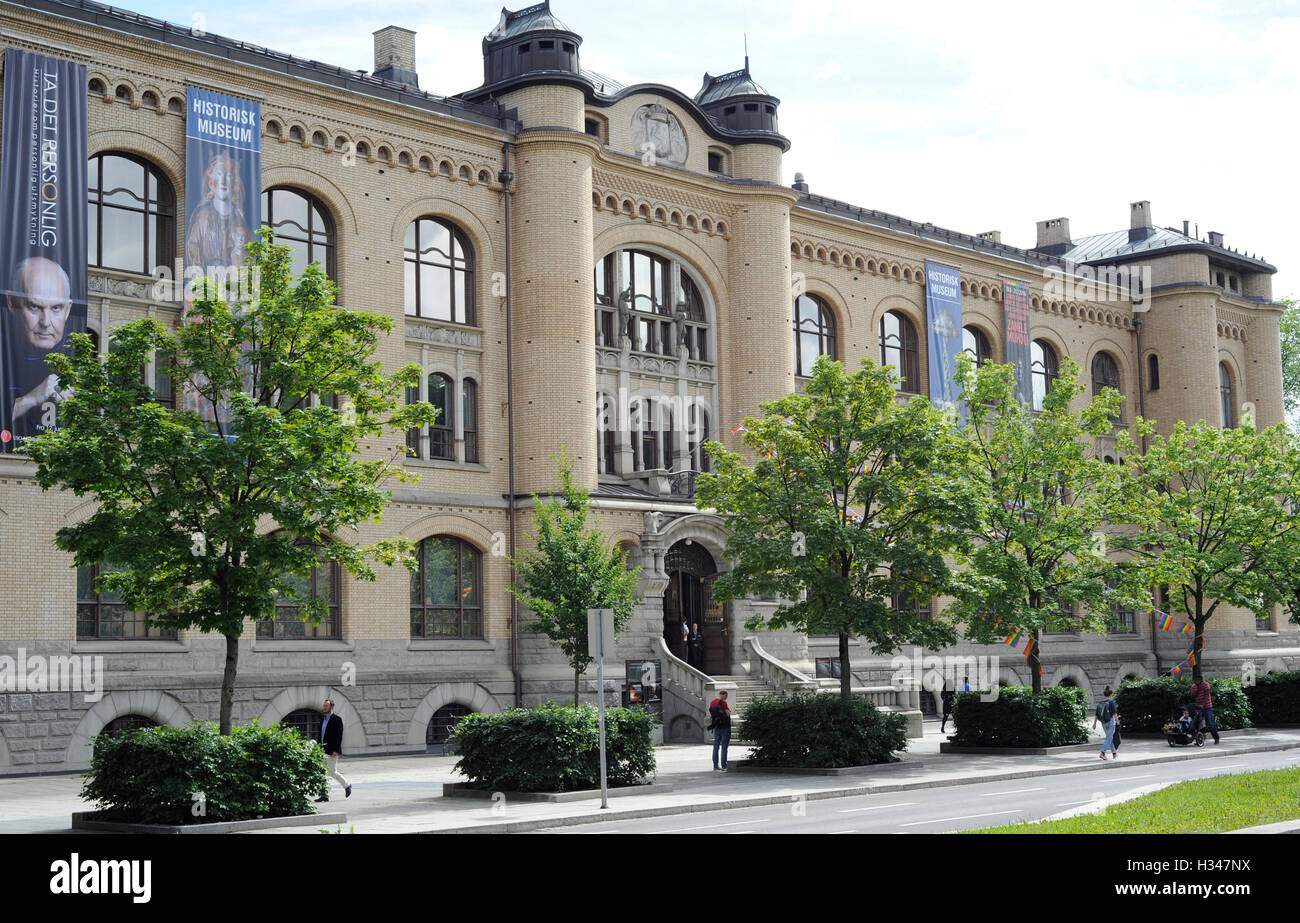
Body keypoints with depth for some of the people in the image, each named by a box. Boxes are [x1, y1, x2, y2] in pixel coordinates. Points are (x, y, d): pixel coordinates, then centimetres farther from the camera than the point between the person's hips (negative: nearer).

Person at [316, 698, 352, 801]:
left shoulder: (337, 719, -8)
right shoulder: (324, 720, 16)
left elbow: (339, 736, -14)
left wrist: (336, 750, -20)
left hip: (332, 751, -8)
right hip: (323, 751, 8)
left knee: (333, 772, -6)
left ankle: (347, 785, 15)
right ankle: (325, 795, 5)